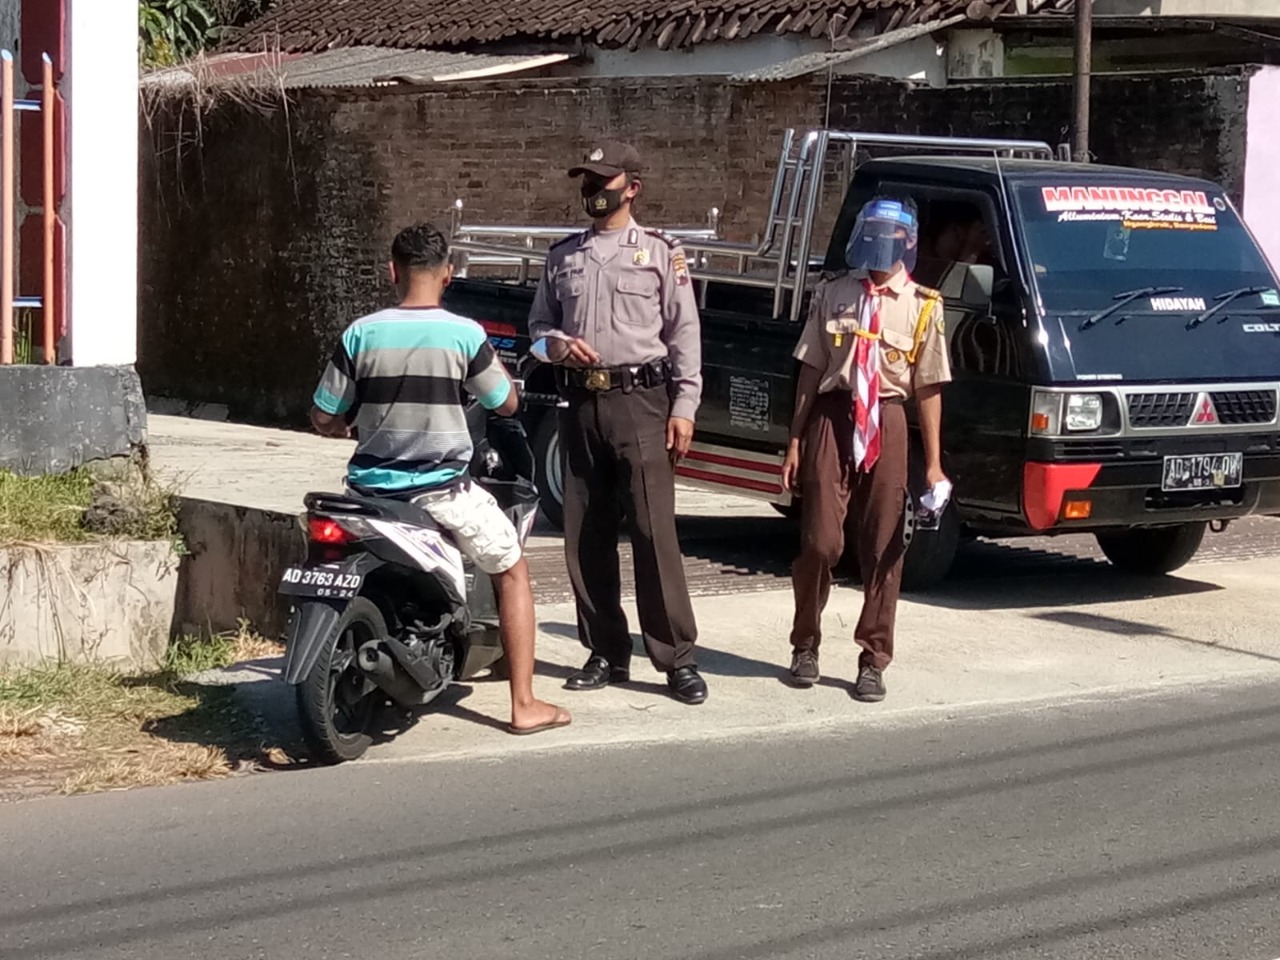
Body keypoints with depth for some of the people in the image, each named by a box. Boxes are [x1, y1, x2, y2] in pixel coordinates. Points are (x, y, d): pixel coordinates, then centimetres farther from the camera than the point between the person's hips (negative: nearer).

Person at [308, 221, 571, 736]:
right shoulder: (465, 335, -10)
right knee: (512, 571, 18)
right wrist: (492, 362, 20)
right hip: (442, 490, -2)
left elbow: (324, 419, -1)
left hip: (374, 488, 2)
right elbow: (507, 403, 3)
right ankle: (524, 704, 12)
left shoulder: (361, 333, -5)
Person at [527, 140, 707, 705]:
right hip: (582, 404, 5)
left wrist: (684, 408, -6)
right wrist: (560, 342, -4)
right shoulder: (563, 256, 15)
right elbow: (538, 324, 20)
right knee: (585, 537, 6)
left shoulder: (660, 253, 5)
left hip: (640, 403, -4)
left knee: (654, 532, -9)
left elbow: (684, 334, 2)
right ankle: (607, 653, 15)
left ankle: (676, 658, -6)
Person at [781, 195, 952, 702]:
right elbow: (811, 370, 9)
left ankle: (873, 660, 14)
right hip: (832, 417, 0)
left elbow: (929, 388, 2)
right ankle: (805, 646, 18)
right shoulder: (832, 293, 8)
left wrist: (933, 464, 0)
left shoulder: (922, 306, 3)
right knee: (820, 541, -2)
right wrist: (795, 441, 4)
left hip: (887, 423, 0)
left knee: (883, 547, 4)